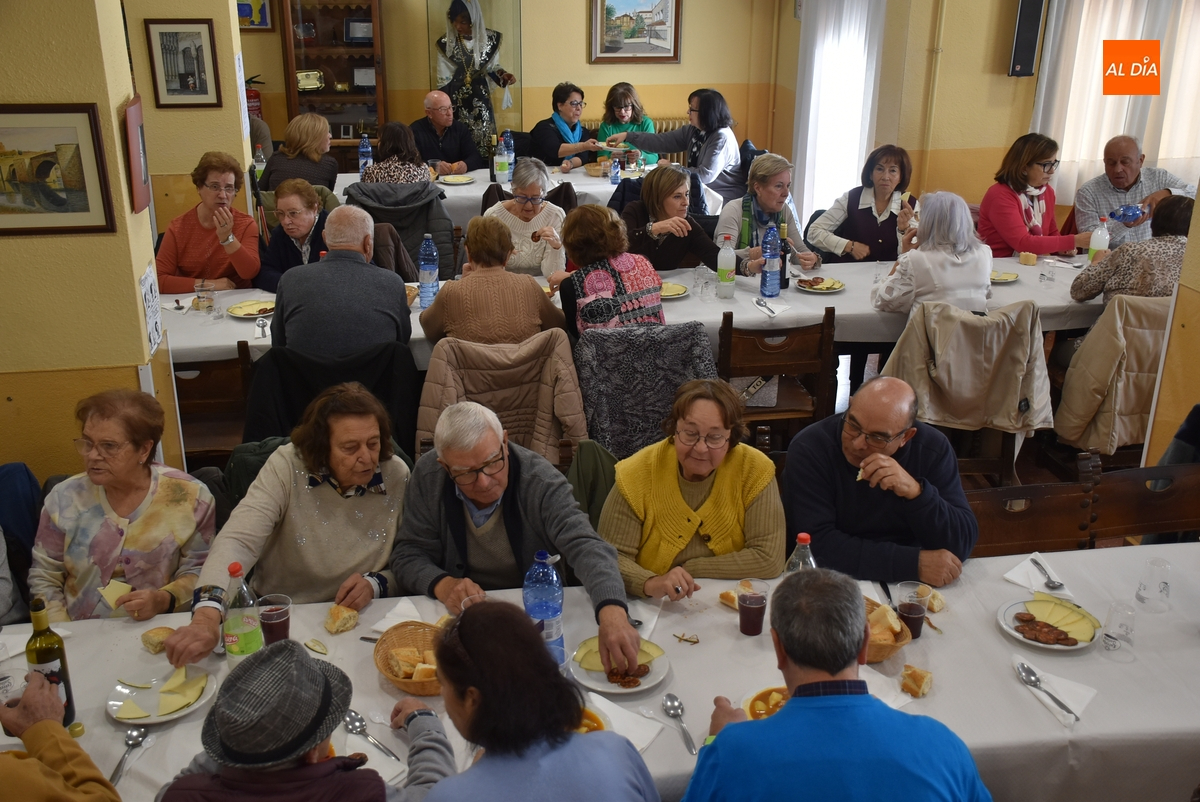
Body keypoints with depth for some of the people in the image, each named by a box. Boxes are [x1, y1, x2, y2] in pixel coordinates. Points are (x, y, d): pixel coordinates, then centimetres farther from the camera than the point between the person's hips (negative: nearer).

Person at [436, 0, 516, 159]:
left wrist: (503, 74, -10)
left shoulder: (490, 38, -3)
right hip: (457, 101, -1)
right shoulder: (446, 43, -6)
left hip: (481, 100, 1)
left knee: (484, 139, 2)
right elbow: (443, 80, -4)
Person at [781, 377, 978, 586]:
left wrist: (916, 492, -25)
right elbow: (816, 543, -20)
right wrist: (914, 563, -22)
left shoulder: (933, 448, -5)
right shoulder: (809, 449, -14)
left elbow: (962, 544, -8)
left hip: (907, 587, 3)